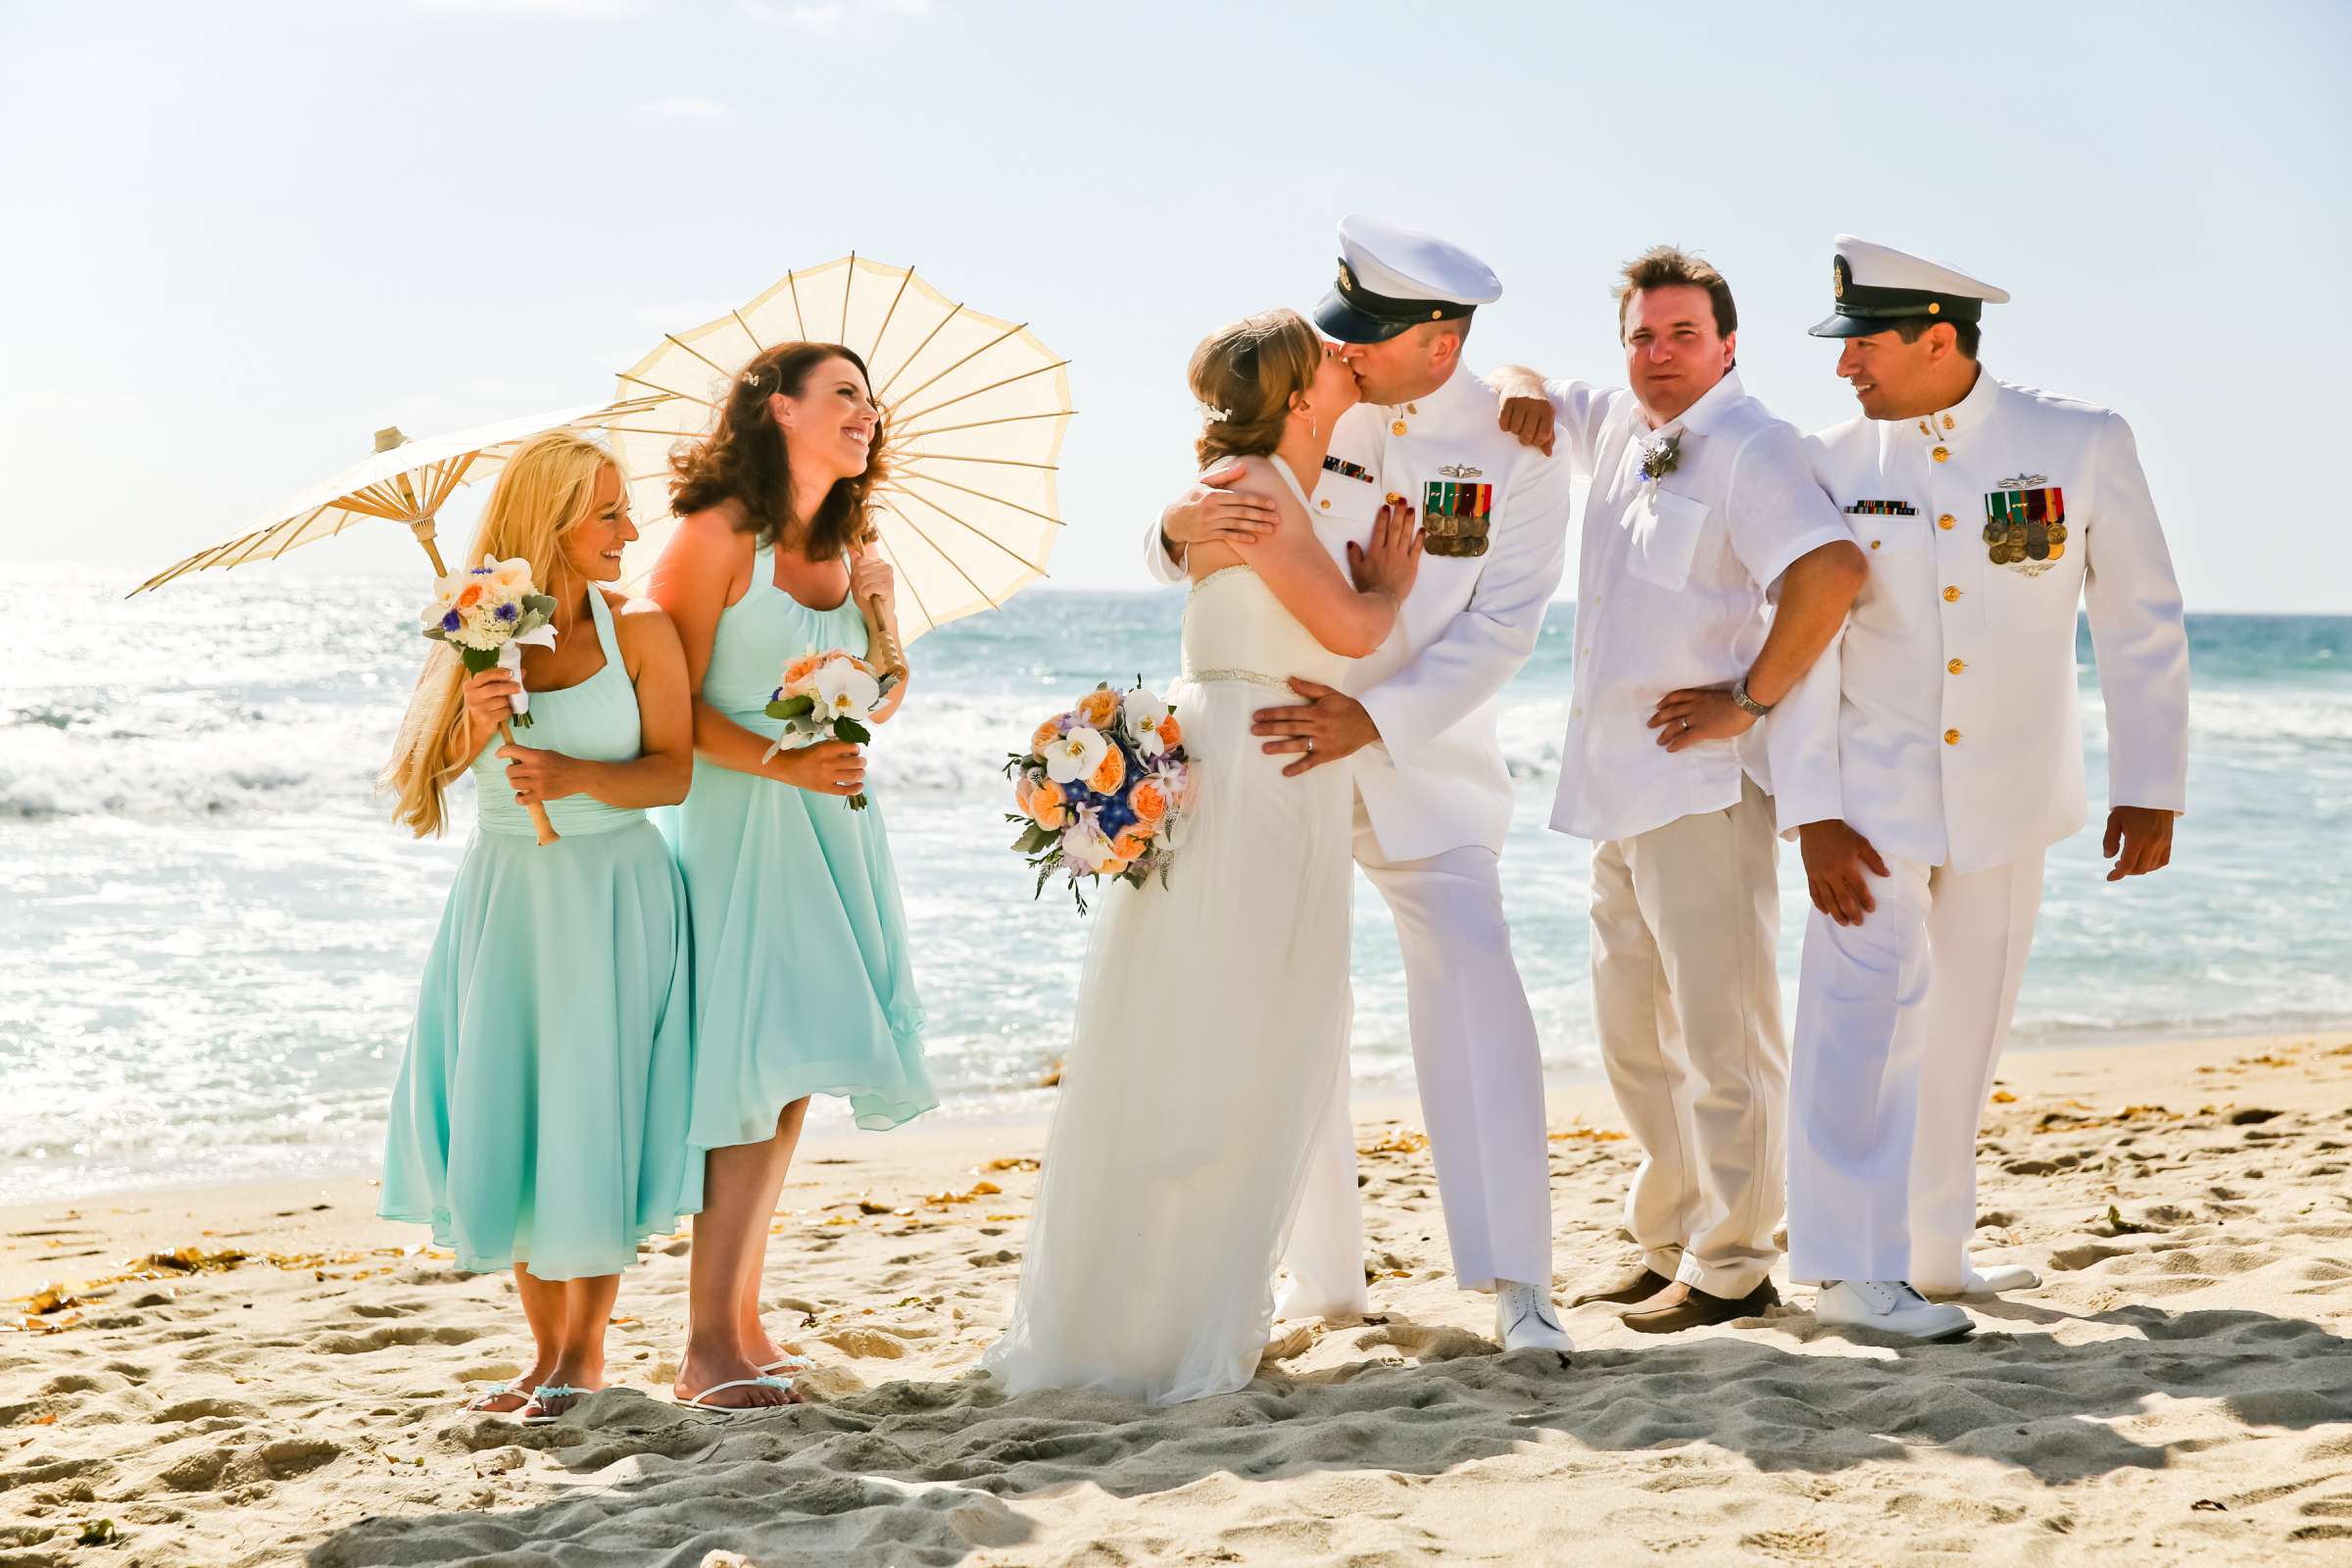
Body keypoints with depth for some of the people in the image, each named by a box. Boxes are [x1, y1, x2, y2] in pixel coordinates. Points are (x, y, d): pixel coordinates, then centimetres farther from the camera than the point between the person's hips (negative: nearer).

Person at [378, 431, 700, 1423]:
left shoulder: (638, 630, -4)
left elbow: (675, 771, -8)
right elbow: (423, 766, -2)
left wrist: (578, 775, -24)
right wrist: (470, 726, -22)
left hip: (613, 898, -2)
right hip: (504, 895, 2)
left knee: (595, 1115, -1)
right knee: (506, 1119, 4)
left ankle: (587, 1351, 13)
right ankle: (545, 1347, 18)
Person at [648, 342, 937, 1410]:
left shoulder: (845, 546, 13)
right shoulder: (717, 535, -9)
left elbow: (882, 708, 17)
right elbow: (675, 708, -12)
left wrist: (878, 611, 1)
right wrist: (782, 762, -22)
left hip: (830, 822, 7)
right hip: (739, 820, -7)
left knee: (790, 1076, 7)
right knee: (755, 1068, -12)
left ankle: (740, 1322, 15)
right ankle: (708, 1345, -8)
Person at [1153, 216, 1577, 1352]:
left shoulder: (1513, 448, -9)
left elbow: (1501, 626, -13)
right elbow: (1174, 558, -2)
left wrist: (1372, 720, -25)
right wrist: (1182, 526, -28)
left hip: (1422, 767, -3)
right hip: (1274, 758, 3)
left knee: (1473, 991, -16)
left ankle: (1516, 1284, -12)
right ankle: (1321, 1276, 20)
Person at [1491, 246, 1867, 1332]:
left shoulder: (1751, 447, -12)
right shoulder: (1618, 424, 14)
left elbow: (1833, 568, -27)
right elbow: (1523, 389, 31)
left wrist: (1752, 701, -19)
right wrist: (1520, 392, 6)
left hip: (1704, 783, -9)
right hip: (1616, 785, 9)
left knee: (1721, 1034, -6)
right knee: (1635, 1039, 15)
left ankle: (1732, 1267, 0)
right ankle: (1669, 1248, 24)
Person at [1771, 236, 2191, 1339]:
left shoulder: (2081, 445, -5)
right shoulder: (1838, 463, -5)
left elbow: (2140, 626, 0)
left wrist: (2149, 787, -1)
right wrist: (1814, 812, -11)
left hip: (2010, 794, 2)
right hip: (1873, 788, -1)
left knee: (1967, 1025, 10)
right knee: (1869, 1006, -13)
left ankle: (1932, 1251, 24)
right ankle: (1850, 1271, -10)